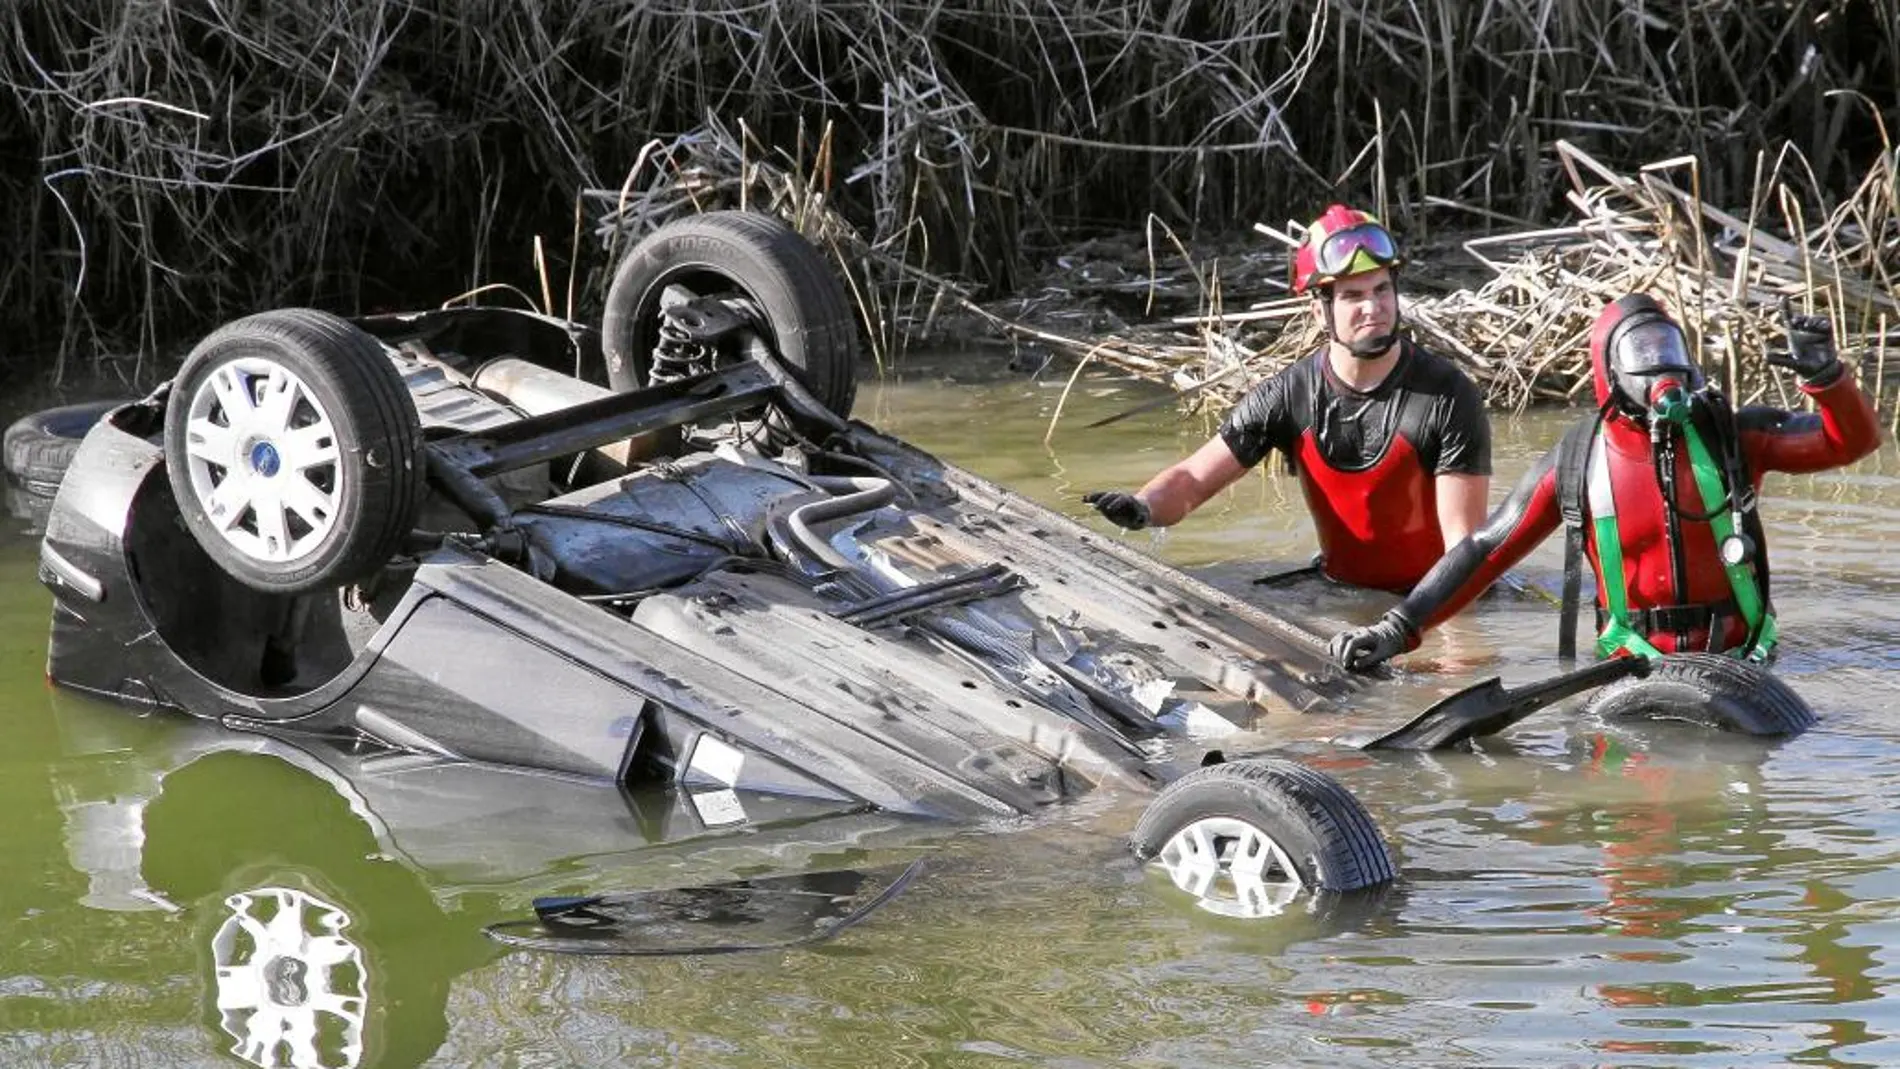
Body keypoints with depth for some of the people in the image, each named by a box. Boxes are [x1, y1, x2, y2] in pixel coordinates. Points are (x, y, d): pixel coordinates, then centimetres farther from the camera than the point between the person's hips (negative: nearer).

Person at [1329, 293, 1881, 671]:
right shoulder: (1576, 462, 4)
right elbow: (1486, 550, 6)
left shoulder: (1731, 437, 2)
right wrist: (1399, 629, -1)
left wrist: (1825, 375, -22)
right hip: (1633, 662, 0)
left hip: (1736, 657, 0)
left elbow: (1852, 441, -2)